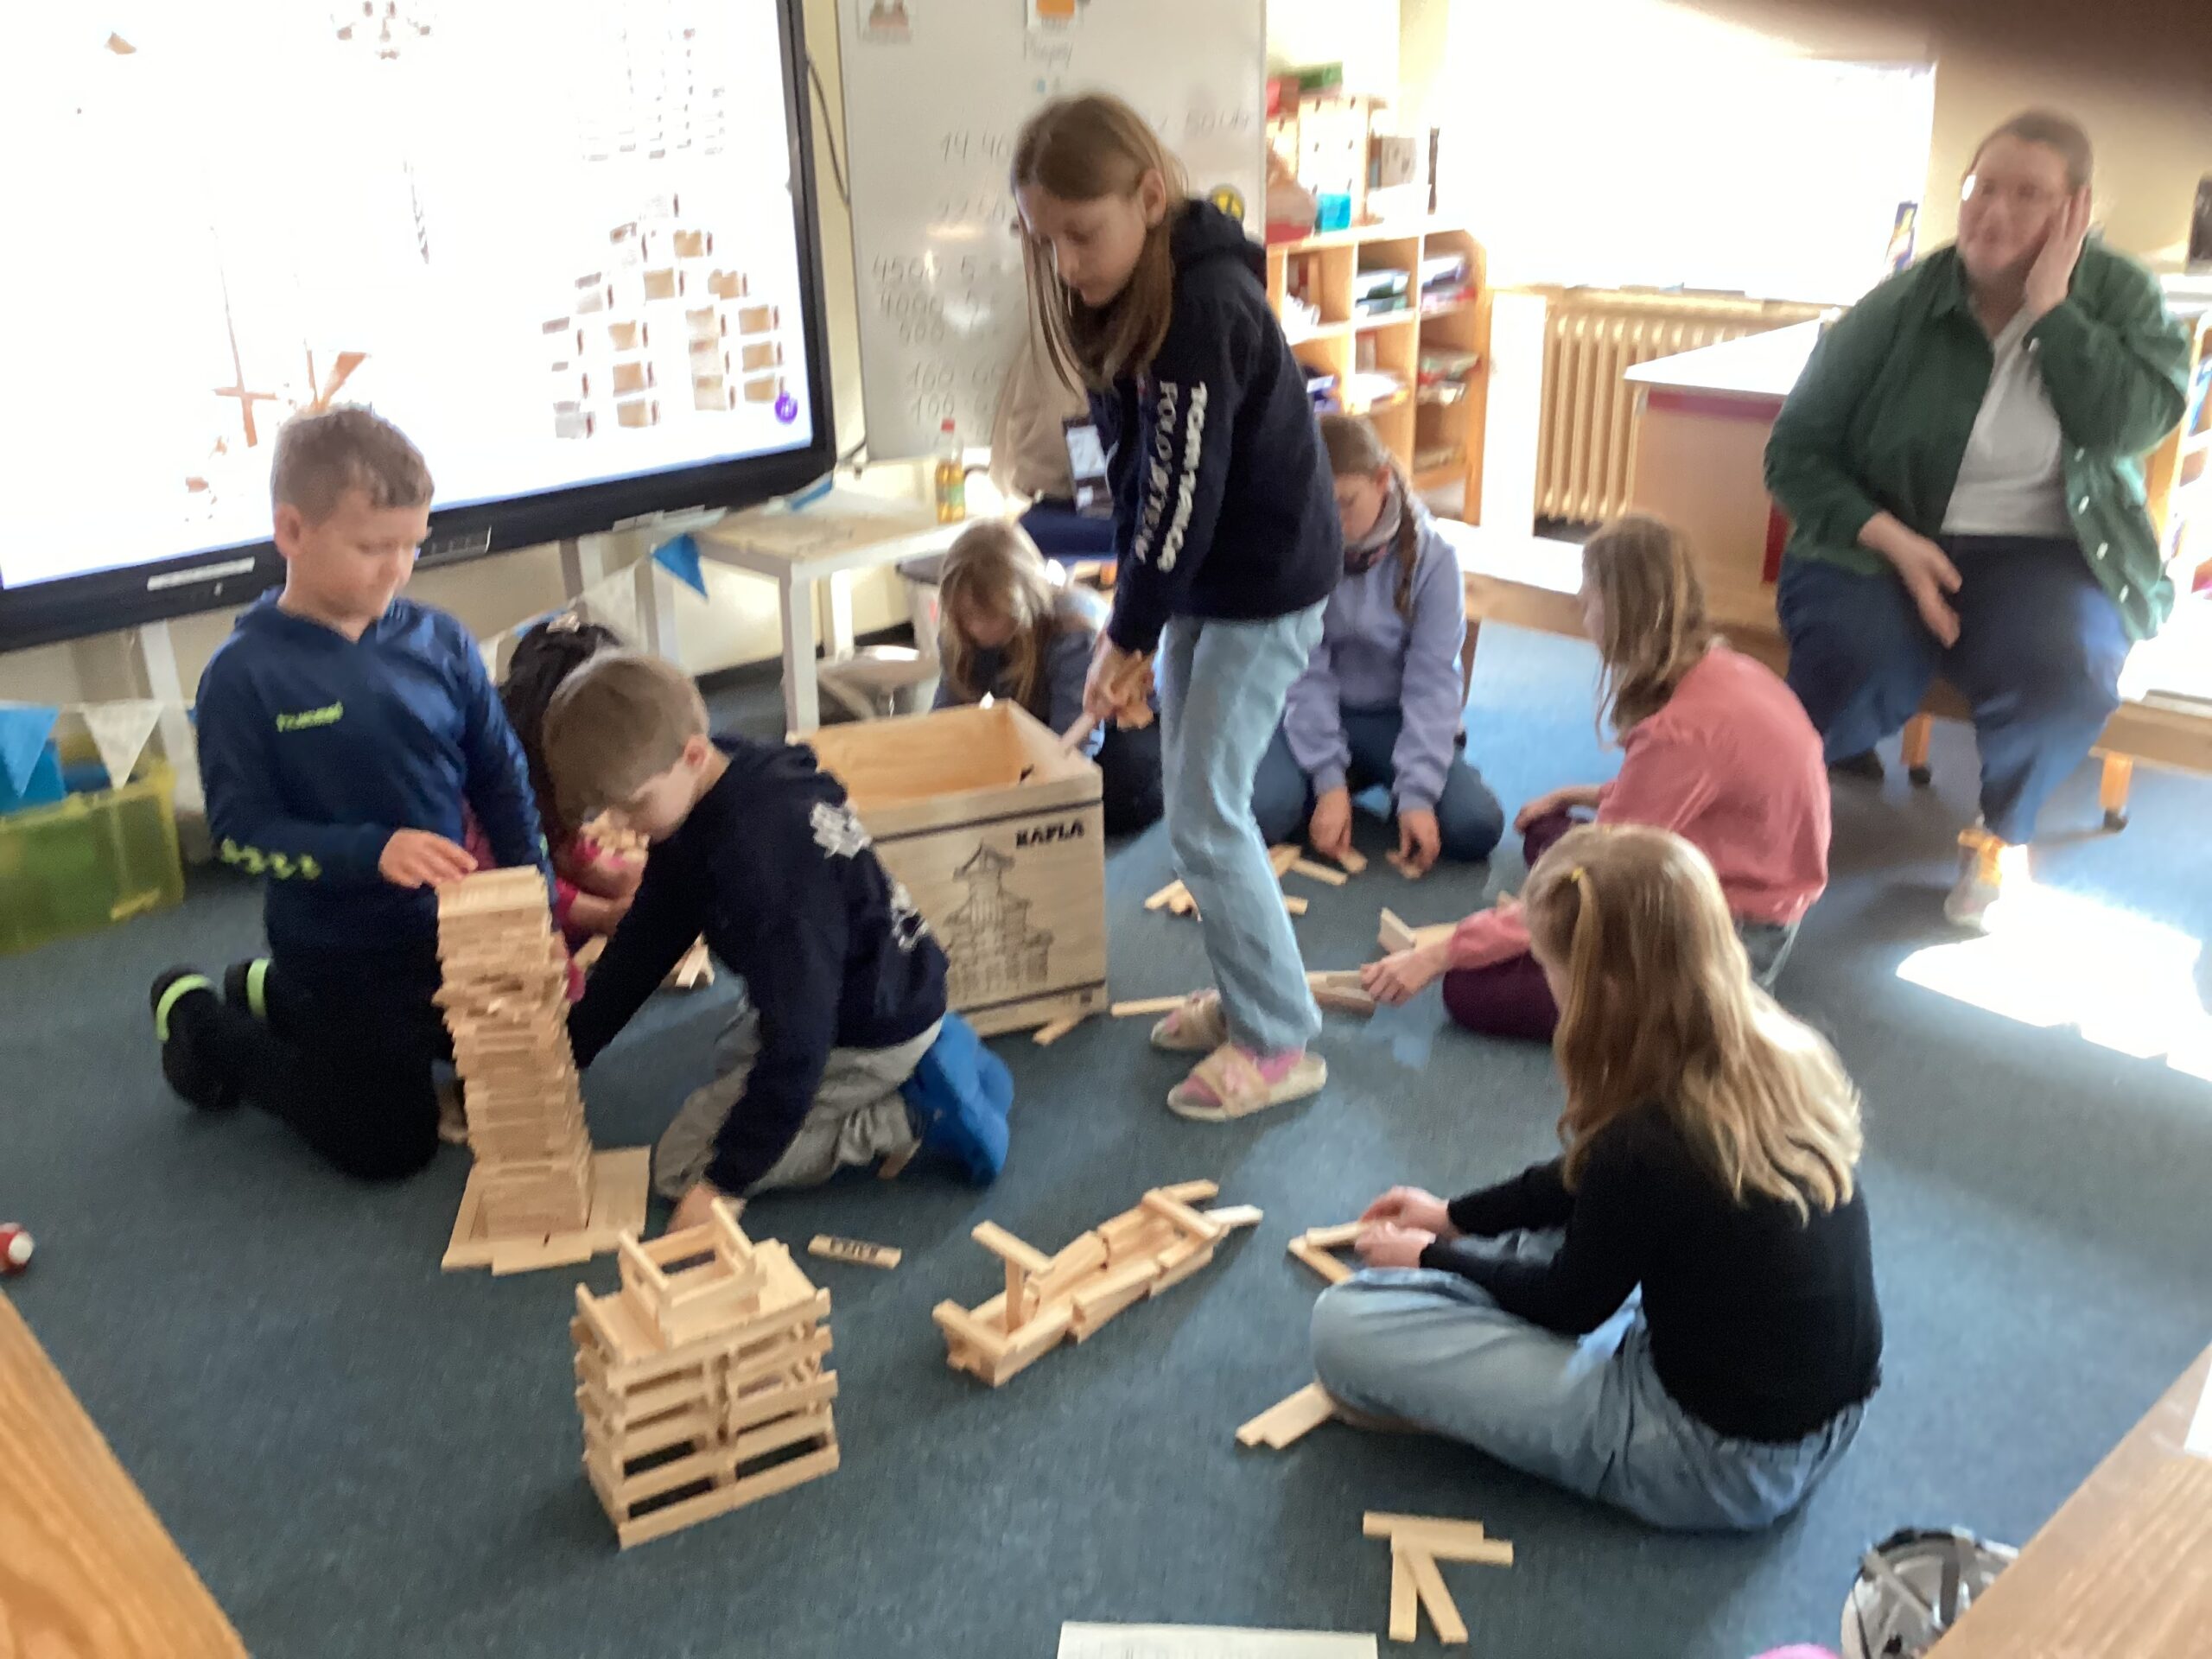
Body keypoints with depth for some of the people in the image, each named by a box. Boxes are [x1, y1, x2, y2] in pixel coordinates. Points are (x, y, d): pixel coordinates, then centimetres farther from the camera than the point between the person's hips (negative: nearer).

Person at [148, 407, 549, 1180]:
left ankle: (273, 994, 35)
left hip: (451, 931, 5)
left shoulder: (440, 642, -7)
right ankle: (200, 1020, 28)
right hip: (336, 955, -4)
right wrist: (372, 851, -31)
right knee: (389, 1146, 5)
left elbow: (501, 784, 0)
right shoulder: (245, 674, -17)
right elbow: (238, 830, -17)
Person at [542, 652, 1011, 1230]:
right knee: (733, 1055, 36)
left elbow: (797, 1037, -32)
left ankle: (914, 1115, -8)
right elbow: (648, 934, 7)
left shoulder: (762, 852, -35)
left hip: (873, 1033, -9)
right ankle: (916, 1068, 17)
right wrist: (566, 1049, 8)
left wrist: (725, 1177, -26)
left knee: (680, 1165, -4)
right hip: (879, 994, 9)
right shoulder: (707, 800, -6)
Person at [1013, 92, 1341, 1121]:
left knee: (1207, 815, -6)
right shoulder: (1134, 297, 3)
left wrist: (1126, 636, -13)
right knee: (1192, 802, 13)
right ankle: (1247, 997, 29)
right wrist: (1131, 610, 2)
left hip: (1264, 588, -9)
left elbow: (1184, 496, -24)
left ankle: (1282, 1045, 7)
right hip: (1203, 582, 9)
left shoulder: (1204, 307, -26)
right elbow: (1142, 478, 6)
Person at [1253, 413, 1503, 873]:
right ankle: (1356, 778, 4)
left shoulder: (1431, 557, -12)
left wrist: (1417, 793, -23)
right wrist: (1329, 780, -21)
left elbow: (1432, 680, -14)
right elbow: (1305, 674, -13)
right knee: (1261, 810, -29)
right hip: (1316, 714, 0)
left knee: (1476, 826, -21)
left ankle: (1382, 779, 9)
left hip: (1396, 716, 0)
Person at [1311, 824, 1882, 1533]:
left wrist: (1432, 1258, 8)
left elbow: (1570, 1305, -8)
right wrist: (1456, 1216, 19)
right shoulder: (1779, 1054, -6)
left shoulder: (1649, 1143, -30)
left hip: (1721, 1466, -8)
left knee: (1346, 1324, -14)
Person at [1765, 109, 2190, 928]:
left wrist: (2049, 305, -17)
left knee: (2066, 669, -33)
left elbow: (2135, 423, -16)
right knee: (1858, 661, -35)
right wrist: (1892, 540, -18)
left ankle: (2003, 832, 0)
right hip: (1885, 542, -1)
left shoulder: (2119, 296, 1)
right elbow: (1796, 451, -4)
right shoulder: (1898, 306, -4)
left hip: (2044, 554, 1)